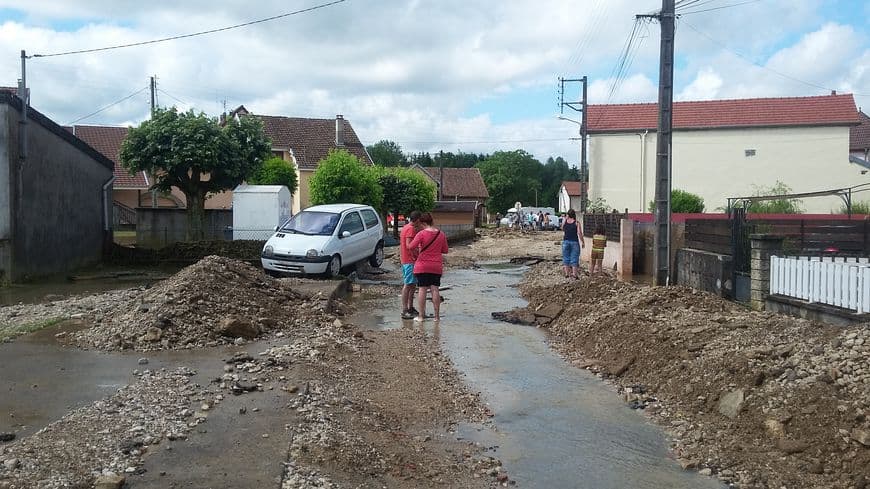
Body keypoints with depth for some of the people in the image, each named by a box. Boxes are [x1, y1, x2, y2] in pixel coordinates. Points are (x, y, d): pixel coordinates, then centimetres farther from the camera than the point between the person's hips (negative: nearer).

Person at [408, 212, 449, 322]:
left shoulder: (422, 234, -12)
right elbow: (445, 250, 8)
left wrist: (420, 247, 3)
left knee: (422, 290, 2)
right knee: (435, 290, 6)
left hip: (422, 266, -3)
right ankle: (437, 316, 7)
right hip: (437, 267, 3)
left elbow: (411, 246, -17)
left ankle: (421, 316, 5)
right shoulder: (441, 234, 1)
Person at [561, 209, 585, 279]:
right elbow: (579, 233, -11)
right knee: (574, 258, 4)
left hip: (565, 241, 2)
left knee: (566, 258, 10)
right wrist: (583, 242, -1)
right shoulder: (577, 222, -8)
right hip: (574, 242, -2)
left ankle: (566, 273, 10)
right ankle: (574, 274, 2)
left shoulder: (565, 221, 0)